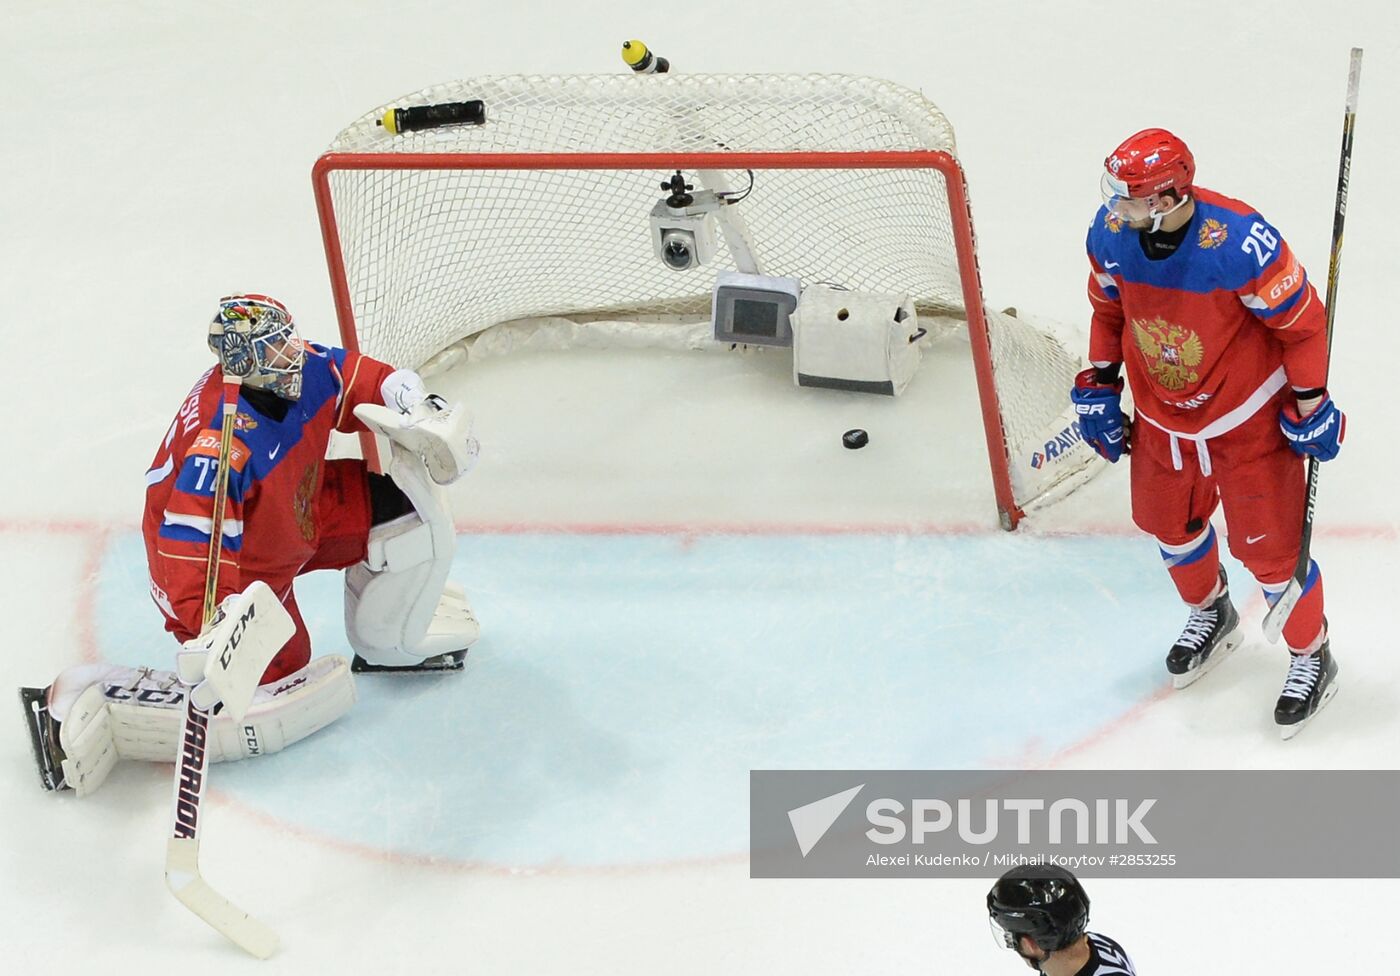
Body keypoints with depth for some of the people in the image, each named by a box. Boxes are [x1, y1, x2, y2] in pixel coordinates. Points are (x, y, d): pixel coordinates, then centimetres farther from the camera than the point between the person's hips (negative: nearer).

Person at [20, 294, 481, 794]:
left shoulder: (306, 370, -14)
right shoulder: (221, 448, -37)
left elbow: (366, 378, 3)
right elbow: (190, 545, -40)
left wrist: (419, 408, -15)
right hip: (234, 568, -8)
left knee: (403, 501, 2)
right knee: (264, 710, -13)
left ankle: (387, 643, 27)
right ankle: (81, 708, -9)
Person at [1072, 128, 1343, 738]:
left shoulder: (1238, 242, -34)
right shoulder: (1111, 234, -16)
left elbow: (1301, 321, -20)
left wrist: (1310, 407, -13)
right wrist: (1099, 384, 8)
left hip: (1249, 418, -5)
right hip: (1161, 415, 6)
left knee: (1268, 546, 3)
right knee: (1169, 525, 22)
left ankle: (1311, 657, 29)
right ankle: (1211, 615, 52)